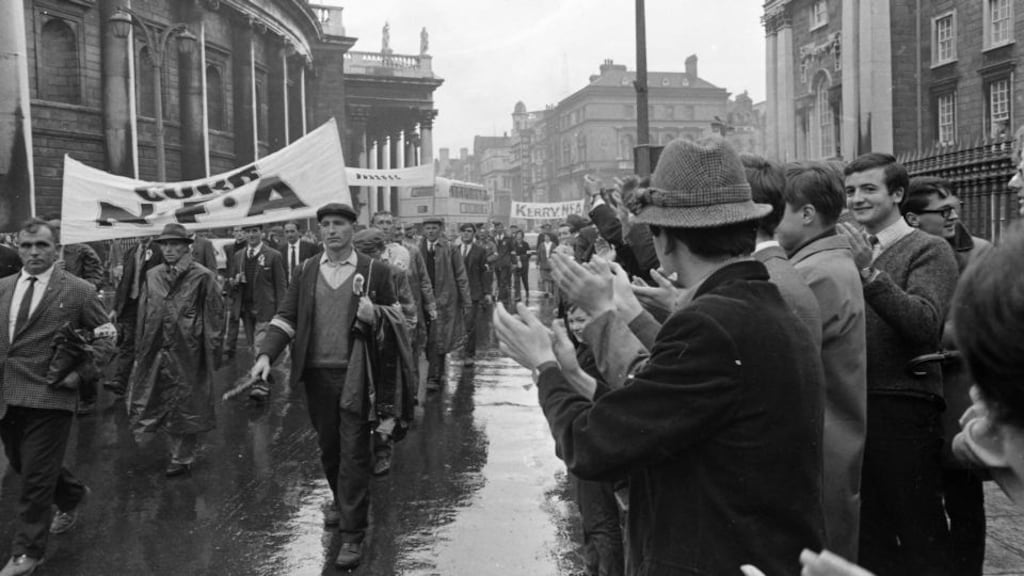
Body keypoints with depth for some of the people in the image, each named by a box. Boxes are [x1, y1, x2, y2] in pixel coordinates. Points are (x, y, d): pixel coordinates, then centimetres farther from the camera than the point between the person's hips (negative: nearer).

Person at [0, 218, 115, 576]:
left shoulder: (78, 291, -6)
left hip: (49, 397, -6)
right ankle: (73, 496, 46)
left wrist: (81, 370, -11)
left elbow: (106, 336, 0)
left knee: (36, 478, 0)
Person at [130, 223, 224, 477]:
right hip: (155, 350, 5)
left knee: (186, 406, 6)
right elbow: (143, 313, 15)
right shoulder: (152, 276, 10)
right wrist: (140, 347, 11)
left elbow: (214, 314, -6)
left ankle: (182, 459, 20)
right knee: (147, 398, 8)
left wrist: (213, 351, -9)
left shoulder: (202, 277, -5)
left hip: (187, 352, -5)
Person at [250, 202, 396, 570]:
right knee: (328, 448, 16)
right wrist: (266, 354, -9)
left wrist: (375, 315, -16)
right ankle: (342, 502, 41)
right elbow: (286, 317, 5)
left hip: (356, 373, -3)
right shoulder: (307, 271, 7)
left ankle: (353, 535, 4)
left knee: (354, 452, -2)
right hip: (317, 373, 3)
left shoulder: (374, 270, -1)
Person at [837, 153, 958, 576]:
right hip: (852, 406, 6)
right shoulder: (852, 251, 14)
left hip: (904, 409, -6)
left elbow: (925, 323, -20)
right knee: (867, 531, 17)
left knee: (920, 535, 2)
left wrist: (870, 273, -28)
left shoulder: (929, 250, -4)